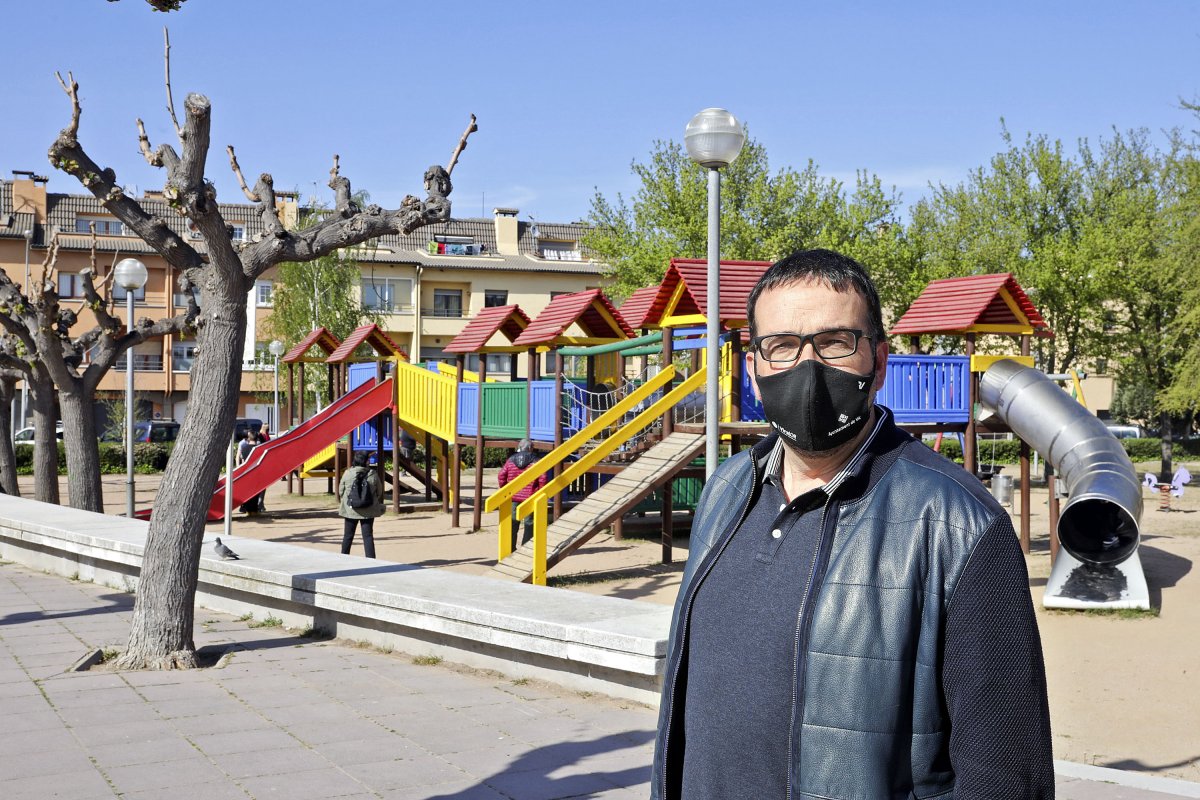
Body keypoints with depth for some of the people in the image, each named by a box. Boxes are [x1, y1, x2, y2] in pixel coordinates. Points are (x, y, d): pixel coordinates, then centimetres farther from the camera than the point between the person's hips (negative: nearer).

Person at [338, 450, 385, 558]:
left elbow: (340, 491, 1)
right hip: (368, 511, -1)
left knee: (348, 536, 13)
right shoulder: (373, 474, -9)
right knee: (368, 536, 3)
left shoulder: (348, 473, -9)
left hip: (351, 510, 1)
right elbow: (379, 492, 2)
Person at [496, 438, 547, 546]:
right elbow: (542, 478, -12)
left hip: (513, 497, 3)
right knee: (529, 523, 7)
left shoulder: (510, 460, 3)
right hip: (529, 498, -3)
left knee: (512, 522, 12)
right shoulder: (535, 461, -7)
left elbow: (501, 476, 2)